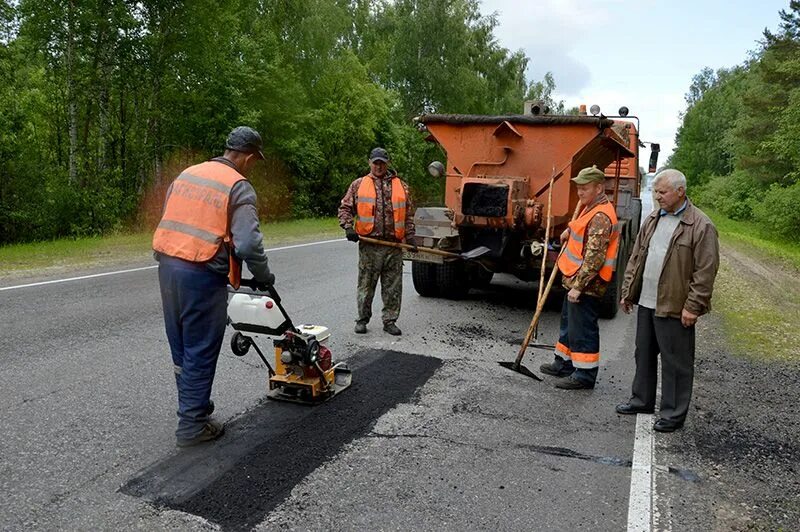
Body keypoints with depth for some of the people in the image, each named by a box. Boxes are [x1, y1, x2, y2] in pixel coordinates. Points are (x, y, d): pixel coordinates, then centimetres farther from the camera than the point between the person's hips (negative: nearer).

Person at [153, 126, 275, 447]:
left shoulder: (187, 174, 13)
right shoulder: (239, 188, -9)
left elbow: (168, 221, 16)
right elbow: (248, 244, -19)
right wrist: (264, 276, -3)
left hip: (167, 266, 8)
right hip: (202, 275, -7)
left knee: (180, 347, 19)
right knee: (200, 353, 4)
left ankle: (192, 404, 36)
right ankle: (192, 425, 14)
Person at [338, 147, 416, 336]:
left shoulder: (401, 186, 12)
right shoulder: (358, 185, 8)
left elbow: (409, 214, 14)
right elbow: (345, 208, 8)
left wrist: (410, 236, 7)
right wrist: (348, 227, -7)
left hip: (394, 244, 2)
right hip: (369, 245, -1)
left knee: (393, 286, 6)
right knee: (366, 284, 5)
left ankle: (390, 320, 17)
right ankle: (362, 319, 19)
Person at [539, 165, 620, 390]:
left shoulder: (601, 217, -21)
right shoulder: (592, 208, 12)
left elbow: (595, 258, -26)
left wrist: (578, 286, -25)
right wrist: (571, 230, 21)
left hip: (587, 284, -11)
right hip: (576, 280, 11)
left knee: (582, 328, -2)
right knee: (569, 321, 20)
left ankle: (585, 375, 8)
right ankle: (564, 363, 34)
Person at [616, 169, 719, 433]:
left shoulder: (701, 226, -11)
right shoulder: (652, 220, 11)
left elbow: (706, 271, -14)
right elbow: (636, 259, 15)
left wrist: (693, 306, -16)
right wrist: (628, 292, 13)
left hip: (675, 308, -7)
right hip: (646, 303, 7)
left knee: (676, 362, 4)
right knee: (644, 355, 18)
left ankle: (673, 414, 17)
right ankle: (642, 400, 34)